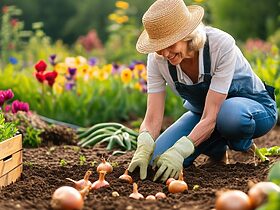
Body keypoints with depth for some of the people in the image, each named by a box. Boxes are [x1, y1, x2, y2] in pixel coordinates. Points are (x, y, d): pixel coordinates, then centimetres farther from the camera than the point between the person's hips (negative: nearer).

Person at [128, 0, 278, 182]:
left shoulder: (221, 45, -33)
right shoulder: (157, 59, -20)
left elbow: (210, 118, -36)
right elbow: (152, 119, -22)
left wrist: (180, 151, -48)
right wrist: (143, 151, -42)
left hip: (255, 107, -4)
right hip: (202, 113, 5)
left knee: (230, 113, -42)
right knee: (158, 158, -19)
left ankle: (243, 146, -6)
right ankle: (218, 147, 9)